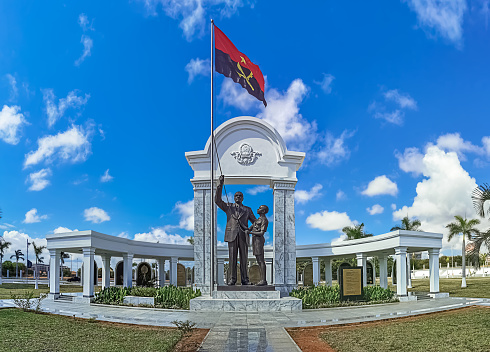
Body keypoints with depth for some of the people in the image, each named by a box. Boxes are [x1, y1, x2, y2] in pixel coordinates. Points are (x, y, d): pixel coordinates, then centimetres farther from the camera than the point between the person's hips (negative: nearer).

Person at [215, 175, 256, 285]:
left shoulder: (247, 210, 18)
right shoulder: (228, 207, 14)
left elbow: (255, 222, 19)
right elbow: (217, 200, 2)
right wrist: (220, 185, -6)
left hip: (243, 236, 1)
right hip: (232, 235, -1)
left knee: (244, 258, -1)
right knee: (232, 257, -3)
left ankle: (244, 279, 3)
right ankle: (233, 279, 1)